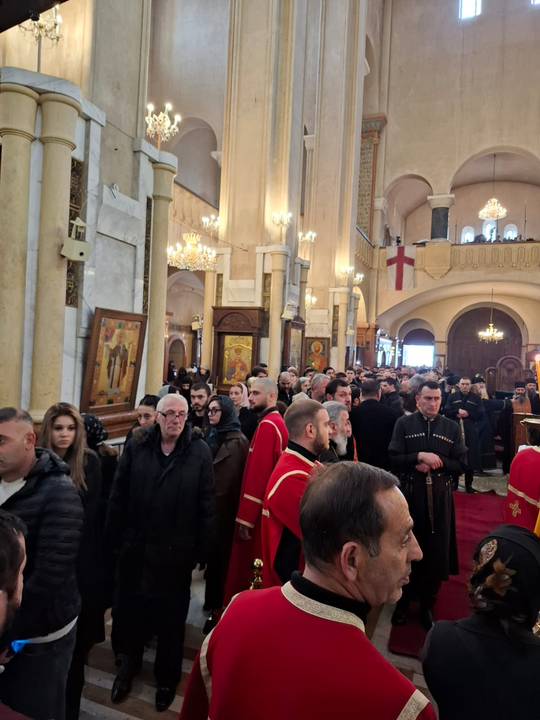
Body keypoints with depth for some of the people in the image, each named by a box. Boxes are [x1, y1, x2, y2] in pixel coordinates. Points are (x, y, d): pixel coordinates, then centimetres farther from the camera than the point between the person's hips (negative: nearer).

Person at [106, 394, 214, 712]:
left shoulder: (200, 451, -10)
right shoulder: (137, 446, -5)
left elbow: (206, 505, -8)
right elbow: (119, 496, -1)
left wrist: (201, 551, -7)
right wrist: (114, 540, 0)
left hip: (176, 551, -2)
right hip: (135, 546, 2)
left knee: (172, 617, 15)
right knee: (128, 609, 19)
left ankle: (168, 676, 39)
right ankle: (128, 665, 46)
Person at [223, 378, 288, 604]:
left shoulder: (267, 425, -20)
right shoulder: (276, 422, 11)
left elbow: (257, 475, -24)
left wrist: (245, 518, -21)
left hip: (257, 512, -10)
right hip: (267, 508, 10)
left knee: (246, 568, 4)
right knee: (255, 568, 20)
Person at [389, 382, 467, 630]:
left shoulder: (452, 428, 4)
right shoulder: (404, 423, -2)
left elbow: (460, 465, 1)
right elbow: (394, 459, -7)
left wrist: (436, 463, -14)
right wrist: (420, 456, -20)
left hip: (439, 496, 2)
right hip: (409, 493, -1)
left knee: (436, 551, 8)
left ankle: (427, 605, 26)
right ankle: (403, 600, 29)